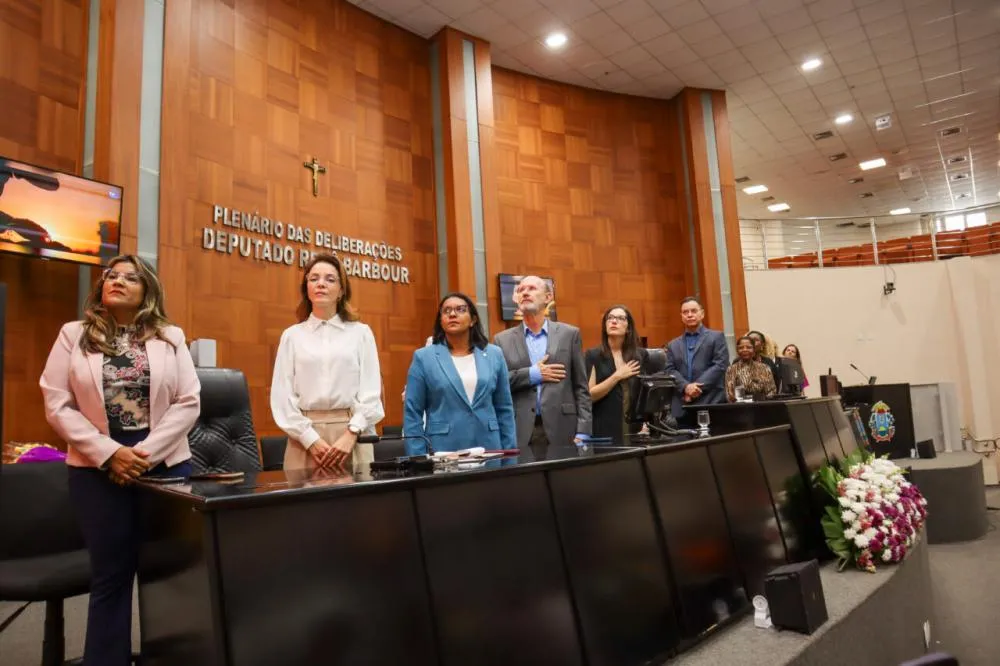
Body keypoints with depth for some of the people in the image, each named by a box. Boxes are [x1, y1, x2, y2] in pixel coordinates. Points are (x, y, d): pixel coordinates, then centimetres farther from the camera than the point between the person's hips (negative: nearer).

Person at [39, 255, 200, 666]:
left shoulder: (171, 338, 5)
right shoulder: (73, 336, 5)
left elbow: (189, 403, -1)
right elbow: (57, 406, -2)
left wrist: (147, 452, -12)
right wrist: (109, 454, -12)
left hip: (166, 463, 1)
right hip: (98, 469, -1)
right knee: (111, 575, 6)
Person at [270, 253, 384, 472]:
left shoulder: (361, 332, 6)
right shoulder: (292, 335, 8)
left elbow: (371, 391, 1)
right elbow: (282, 395, 2)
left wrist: (351, 434, -11)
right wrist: (310, 439, -9)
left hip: (352, 434, 0)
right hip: (306, 436, 1)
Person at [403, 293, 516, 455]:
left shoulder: (494, 355, 6)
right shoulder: (423, 357, -1)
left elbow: (504, 409, 9)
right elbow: (412, 414, -1)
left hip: (488, 449, 2)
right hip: (442, 451, -2)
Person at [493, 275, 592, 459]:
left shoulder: (569, 334, 8)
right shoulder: (502, 339, 8)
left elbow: (581, 387, 5)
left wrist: (582, 433, -3)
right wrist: (531, 374, -9)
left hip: (561, 431, 0)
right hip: (519, 433, 0)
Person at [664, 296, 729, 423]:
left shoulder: (716, 337, 9)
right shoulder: (673, 345, 18)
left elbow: (720, 365, -3)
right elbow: (670, 370, 7)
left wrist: (697, 387, -12)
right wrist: (685, 387, -13)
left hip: (711, 404, -2)